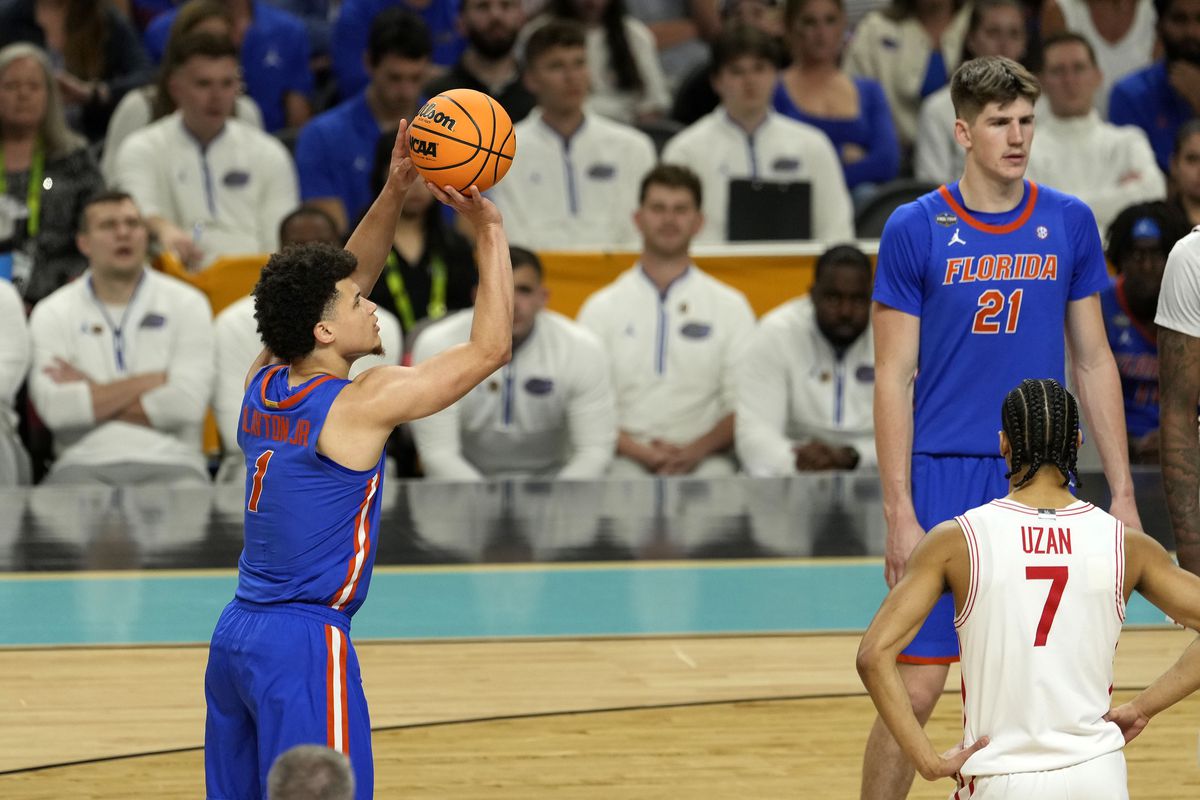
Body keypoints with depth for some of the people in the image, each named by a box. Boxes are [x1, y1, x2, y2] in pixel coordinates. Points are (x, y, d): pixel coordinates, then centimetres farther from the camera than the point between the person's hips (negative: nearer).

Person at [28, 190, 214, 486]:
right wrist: (151, 381, -4)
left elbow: (186, 403, -5)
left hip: (169, 461, 0)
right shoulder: (52, 314, 10)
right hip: (84, 462, 0)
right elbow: (54, 410, -7)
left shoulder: (187, 303, 10)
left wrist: (93, 392, -1)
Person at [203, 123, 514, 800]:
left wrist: (395, 193, 14)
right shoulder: (361, 405, -13)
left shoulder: (263, 384, 7)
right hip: (304, 644, -8)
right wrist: (490, 230, 0)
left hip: (235, 636, 8)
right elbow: (491, 347, -7)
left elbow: (340, 283, 21)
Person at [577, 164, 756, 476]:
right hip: (626, 459, 0)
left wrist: (695, 451, -13)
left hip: (703, 459, 0)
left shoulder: (730, 306, 14)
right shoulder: (601, 308, 14)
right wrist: (642, 452, -12)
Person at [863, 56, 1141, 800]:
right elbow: (894, 377, -4)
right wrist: (900, 513, -10)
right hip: (943, 480, -3)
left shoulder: (1070, 224, 5)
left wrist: (1123, 492, 6)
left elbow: (1093, 361, 11)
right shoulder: (916, 230, -4)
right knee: (917, 685, -5)